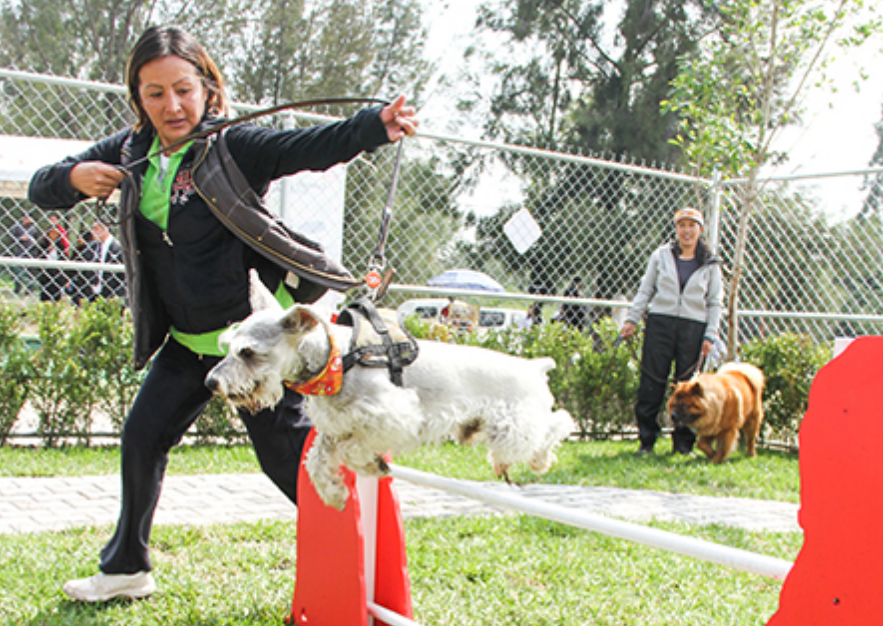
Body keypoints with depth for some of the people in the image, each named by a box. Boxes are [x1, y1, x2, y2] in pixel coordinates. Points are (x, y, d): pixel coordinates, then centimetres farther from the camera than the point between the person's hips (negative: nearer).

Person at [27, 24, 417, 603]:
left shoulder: (232, 147, -15)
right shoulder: (131, 152, 3)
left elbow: (312, 147, -31)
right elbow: (41, 189, 8)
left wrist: (376, 125, -50)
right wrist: (75, 177, -16)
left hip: (255, 332, -7)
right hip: (187, 341, 7)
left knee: (287, 453, -5)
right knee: (142, 438, 12)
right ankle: (127, 569, 31)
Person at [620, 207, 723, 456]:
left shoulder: (710, 265, 9)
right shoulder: (661, 256, 10)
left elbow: (715, 303, 10)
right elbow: (645, 291, 14)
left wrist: (710, 335, 0)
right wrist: (632, 319, 5)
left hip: (693, 328, 0)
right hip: (660, 323, 0)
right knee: (651, 382, -3)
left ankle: (684, 443, 9)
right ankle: (646, 440, 5)